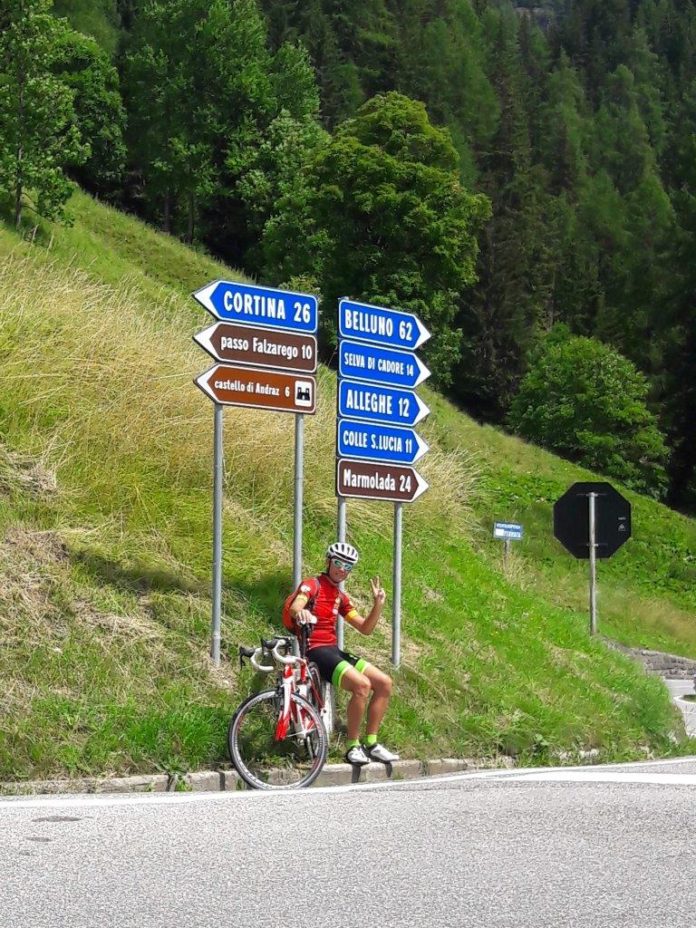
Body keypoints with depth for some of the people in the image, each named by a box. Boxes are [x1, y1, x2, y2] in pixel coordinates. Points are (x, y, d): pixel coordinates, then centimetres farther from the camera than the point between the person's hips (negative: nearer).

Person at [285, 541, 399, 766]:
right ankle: (352, 746, -15)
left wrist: (378, 605, 0)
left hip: (334, 650, 8)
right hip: (314, 651, -8)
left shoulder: (341, 596, 19)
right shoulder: (312, 585, -3)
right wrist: (301, 611, -50)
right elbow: (294, 607, -25)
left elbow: (365, 628, 16)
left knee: (384, 683, -2)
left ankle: (371, 743, 4)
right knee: (362, 684, -27)